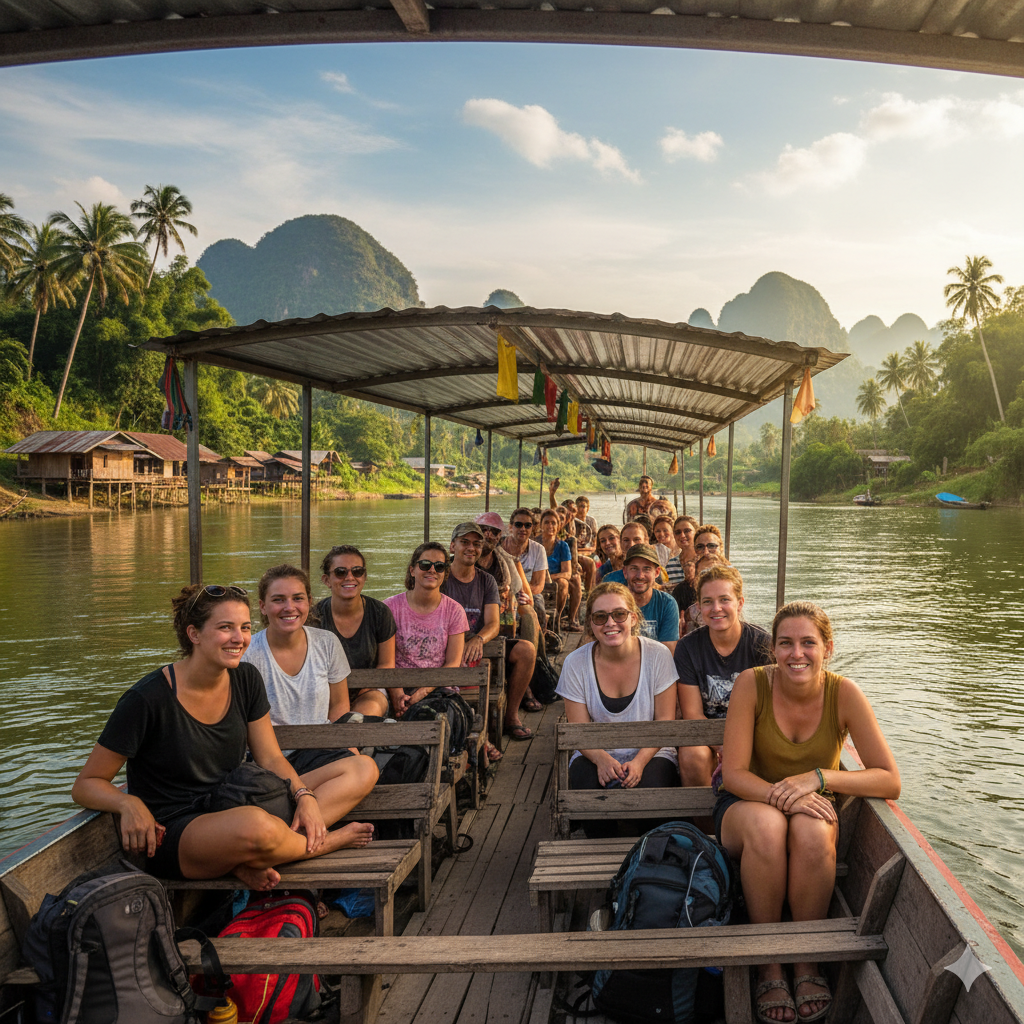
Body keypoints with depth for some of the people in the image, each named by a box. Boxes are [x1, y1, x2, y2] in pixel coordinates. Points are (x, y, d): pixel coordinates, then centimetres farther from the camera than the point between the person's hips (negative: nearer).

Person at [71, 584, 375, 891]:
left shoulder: (246, 679, 2)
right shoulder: (147, 699, -16)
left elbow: (271, 758, 5)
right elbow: (86, 785, -8)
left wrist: (305, 796, -14)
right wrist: (129, 803, -29)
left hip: (233, 812, 6)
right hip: (171, 835, -6)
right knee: (258, 826, -41)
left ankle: (250, 862, -18)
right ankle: (328, 841, -6)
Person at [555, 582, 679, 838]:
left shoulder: (657, 655, -8)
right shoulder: (576, 663, -6)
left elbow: (665, 721, -5)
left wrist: (639, 761, -21)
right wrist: (601, 759, -24)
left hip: (651, 753, 0)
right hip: (597, 754, 1)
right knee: (588, 788, -31)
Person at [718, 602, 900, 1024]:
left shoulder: (844, 693, -13)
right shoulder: (752, 684, -16)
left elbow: (890, 781, -13)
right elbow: (733, 774, -15)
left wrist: (819, 776, -27)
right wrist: (784, 796, -33)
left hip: (815, 808, 1)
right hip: (748, 803, -1)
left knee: (811, 831, -34)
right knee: (766, 825, -36)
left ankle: (807, 961, -11)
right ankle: (769, 968, -16)